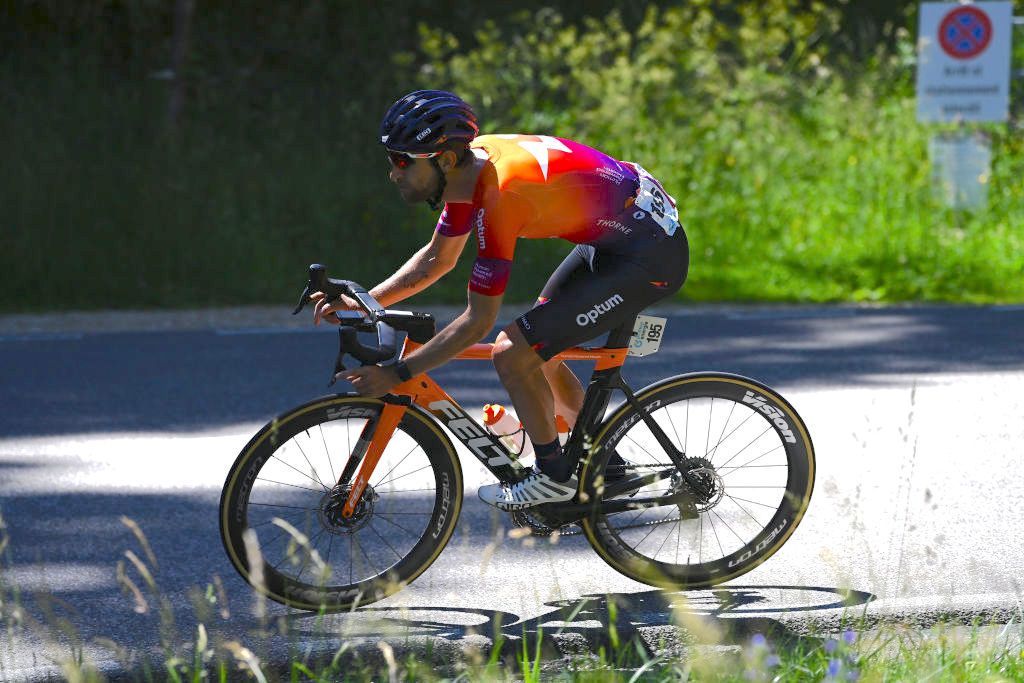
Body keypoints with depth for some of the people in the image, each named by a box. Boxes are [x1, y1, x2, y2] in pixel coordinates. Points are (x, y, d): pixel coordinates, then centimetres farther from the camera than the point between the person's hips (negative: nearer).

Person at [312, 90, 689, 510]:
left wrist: (397, 375, -20)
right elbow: (436, 259, 15)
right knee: (537, 353, 18)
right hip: (610, 237, 10)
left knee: (513, 354, -12)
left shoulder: (500, 196, -28)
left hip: (648, 258, -10)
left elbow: (478, 322, -24)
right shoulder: (468, 166, -1)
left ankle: (554, 477, 8)